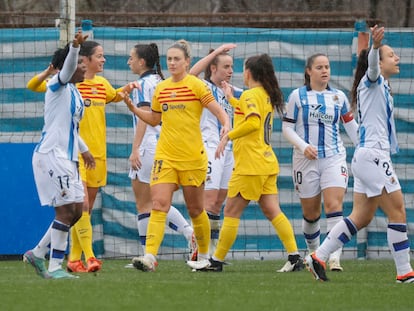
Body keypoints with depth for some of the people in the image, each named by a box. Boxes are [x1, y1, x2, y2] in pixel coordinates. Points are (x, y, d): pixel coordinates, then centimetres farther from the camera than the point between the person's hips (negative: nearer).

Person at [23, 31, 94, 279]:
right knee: (66, 210, -11)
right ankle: (54, 268, -6)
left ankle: (38, 254, 19)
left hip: (67, 156, 9)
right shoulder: (58, 86, -8)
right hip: (52, 154, -9)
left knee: (76, 211, 8)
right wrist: (75, 46, -46)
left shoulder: (75, 93, 17)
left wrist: (84, 149, 38)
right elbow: (67, 67, -29)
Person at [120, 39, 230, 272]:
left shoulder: (196, 85, -4)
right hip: (165, 156, 3)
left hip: (192, 157, -3)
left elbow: (219, 111, -7)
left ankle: (204, 255, 26)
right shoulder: (161, 88, 10)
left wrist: (226, 125, -27)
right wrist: (133, 108, 9)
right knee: (159, 205, -12)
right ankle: (150, 257, -21)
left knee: (196, 209, 8)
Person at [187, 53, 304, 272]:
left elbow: (253, 122, -28)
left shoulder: (250, 95, -12)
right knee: (273, 212, 5)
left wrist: (228, 136, -23)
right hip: (267, 163, 9)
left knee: (231, 212, -2)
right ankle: (295, 256, -4)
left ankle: (217, 261, 2)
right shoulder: (267, 96, 16)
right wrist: (231, 99, 40)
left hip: (250, 165, -9)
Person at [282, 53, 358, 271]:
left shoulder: (338, 96, 8)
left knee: (334, 205, -17)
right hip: (306, 160, -1)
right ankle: (313, 253, 30)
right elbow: (287, 128, -1)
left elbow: (351, 126, 18)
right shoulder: (297, 96, 0)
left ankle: (334, 257, -24)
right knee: (311, 213, 7)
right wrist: (303, 146, -16)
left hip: (334, 157, 1)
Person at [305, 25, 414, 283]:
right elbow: (372, 66, -30)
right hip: (373, 155, -10)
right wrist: (375, 46, -49)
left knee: (362, 217, 8)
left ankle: (319, 257, 8)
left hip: (367, 157, 10)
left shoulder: (382, 86, 20)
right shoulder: (373, 81, -7)